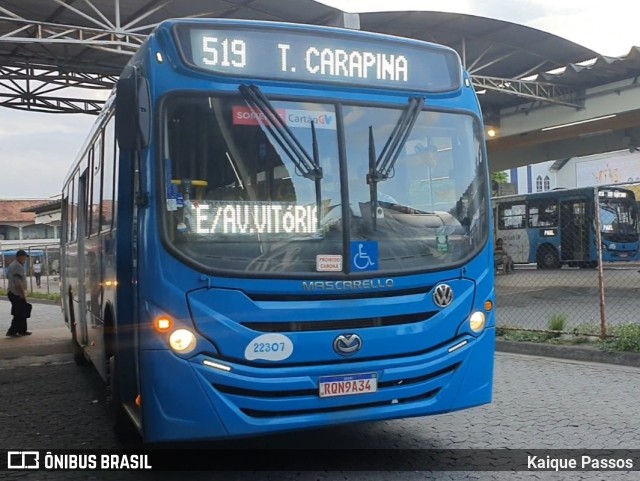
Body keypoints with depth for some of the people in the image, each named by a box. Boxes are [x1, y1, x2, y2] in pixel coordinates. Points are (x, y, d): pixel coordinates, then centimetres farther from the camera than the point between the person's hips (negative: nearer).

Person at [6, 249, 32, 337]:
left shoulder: (12, 265, 15)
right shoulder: (19, 266, -18)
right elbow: (18, 282, -25)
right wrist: (23, 295, -21)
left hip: (12, 293, 10)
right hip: (18, 294, -10)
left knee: (21, 313, 15)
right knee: (19, 314, -6)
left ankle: (22, 330, 20)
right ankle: (11, 331, -6)